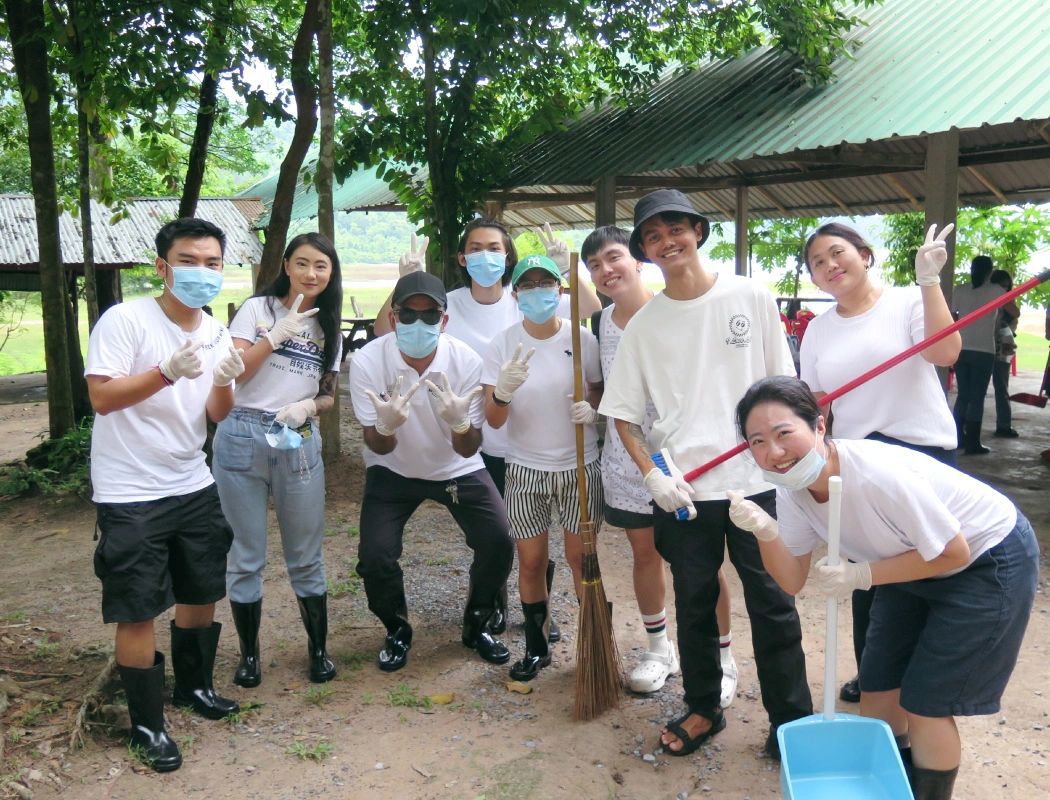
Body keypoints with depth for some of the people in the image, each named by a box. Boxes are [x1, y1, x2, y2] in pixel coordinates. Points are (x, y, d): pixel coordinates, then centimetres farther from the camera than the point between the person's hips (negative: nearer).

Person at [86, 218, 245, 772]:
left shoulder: (216, 333, 3)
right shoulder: (124, 320, -16)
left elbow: (217, 415, 3)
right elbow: (101, 398, -22)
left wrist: (223, 382, -19)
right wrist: (168, 371, -35)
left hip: (194, 487, 7)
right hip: (131, 494, -6)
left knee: (202, 593, 17)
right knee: (139, 611, 1)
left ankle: (194, 686, 39)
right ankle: (147, 725, 18)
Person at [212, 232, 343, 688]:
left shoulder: (329, 328, 12)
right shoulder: (257, 309, 1)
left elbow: (329, 395, 13)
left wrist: (309, 405, -9)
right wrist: (278, 334, -17)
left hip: (299, 442, 3)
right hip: (243, 438, -2)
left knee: (306, 557, 8)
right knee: (246, 556, 6)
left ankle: (319, 650, 24)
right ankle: (249, 654, 22)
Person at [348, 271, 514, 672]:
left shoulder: (466, 361, -23)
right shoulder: (368, 361, -23)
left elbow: (468, 450, -20)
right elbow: (378, 447, -18)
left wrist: (459, 422, -43)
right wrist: (386, 425, -42)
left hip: (457, 469, 1)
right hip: (393, 470, 0)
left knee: (498, 542, -13)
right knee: (374, 557, -16)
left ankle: (477, 625, 16)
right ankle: (397, 630, 16)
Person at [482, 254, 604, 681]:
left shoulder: (582, 339, -6)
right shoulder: (502, 344, -6)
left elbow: (601, 392, 7)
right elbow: (493, 420, -10)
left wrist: (592, 410, -16)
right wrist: (503, 390, -31)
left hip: (579, 467, 0)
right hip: (525, 469, 1)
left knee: (581, 558, 7)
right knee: (531, 563, 9)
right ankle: (536, 647, 27)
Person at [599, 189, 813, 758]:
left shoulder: (751, 298, 0)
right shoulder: (644, 324, 2)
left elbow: (784, 386, 7)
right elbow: (623, 412, 4)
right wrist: (651, 475, -7)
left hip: (757, 478, -1)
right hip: (684, 490, 1)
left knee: (773, 604, 7)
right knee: (695, 604, 14)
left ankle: (792, 720, 24)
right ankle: (703, 708, 34)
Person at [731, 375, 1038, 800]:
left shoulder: (878, 475, -37)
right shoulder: (792, 487, -15)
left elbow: (953, 553, -25)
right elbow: (793, 581, -11)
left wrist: (861, 576, -27)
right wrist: (765, 532, -29)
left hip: (989, 558, -7)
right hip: (916, 565, 7)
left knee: (924, 704, -2)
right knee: (877, 690, 12)